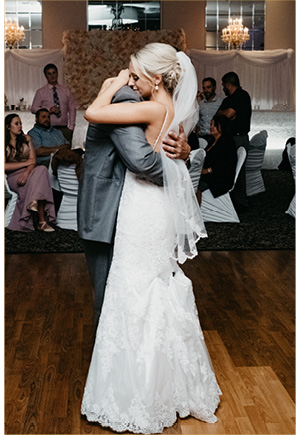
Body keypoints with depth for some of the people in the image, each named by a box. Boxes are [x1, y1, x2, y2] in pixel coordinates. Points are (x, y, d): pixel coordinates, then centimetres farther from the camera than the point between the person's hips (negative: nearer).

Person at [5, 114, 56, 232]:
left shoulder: (26, 138, 16)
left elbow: (33, 160, 6)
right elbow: (4, 166, -8)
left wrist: (26, 173, -17)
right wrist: (25, 163, -8)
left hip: (29, 172, 3)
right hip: (14, 177, -3)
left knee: (42, 169, -34)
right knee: (37, 183, -35)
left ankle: (34, 202, -40)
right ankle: (42, 220, -36)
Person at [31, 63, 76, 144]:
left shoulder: (65, 91, 14)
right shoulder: (41, 92, 7)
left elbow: (72, 109, 13)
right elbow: (33, 108, 3)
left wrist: (71, 127, 3)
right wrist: (49, 110, -11)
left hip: (64, 128, 2)